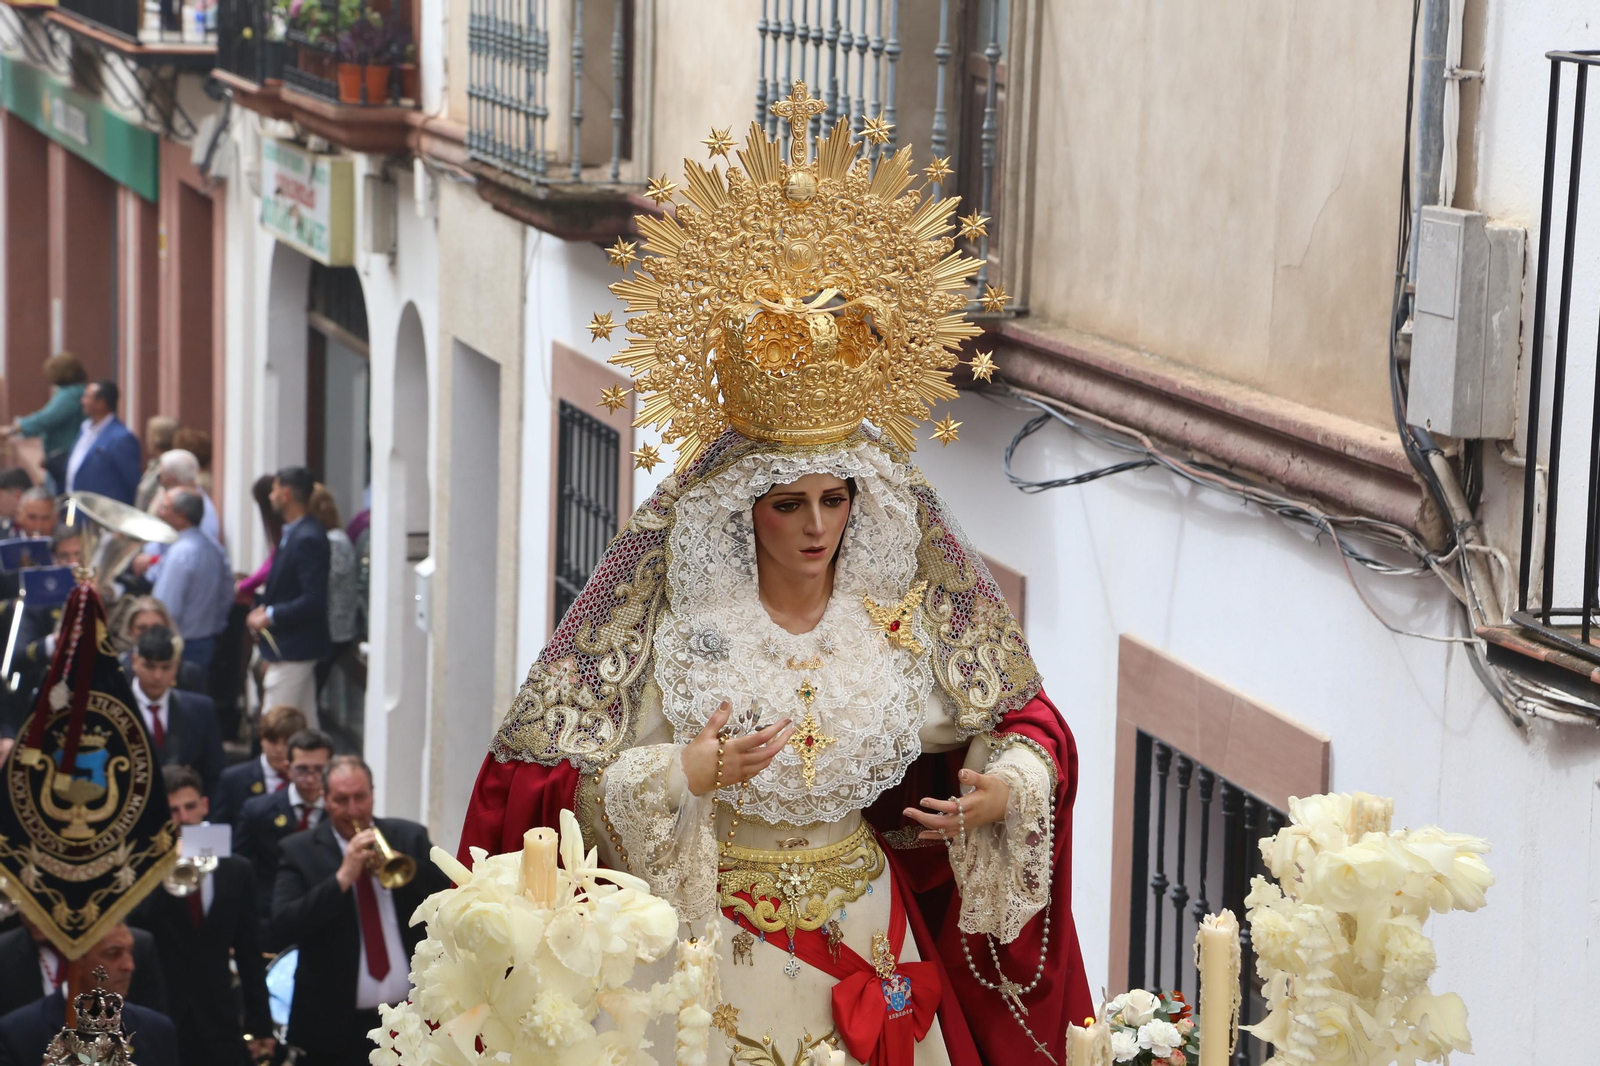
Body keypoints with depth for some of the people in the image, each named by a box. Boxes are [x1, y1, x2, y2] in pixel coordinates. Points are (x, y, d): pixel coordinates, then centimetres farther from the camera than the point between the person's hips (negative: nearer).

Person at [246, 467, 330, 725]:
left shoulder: (308, 539, -19)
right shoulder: (294, 533, 12)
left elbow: (314, 600, -24)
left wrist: (270, 616, -17)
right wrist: (265, 609, 5)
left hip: (291, 651, -10)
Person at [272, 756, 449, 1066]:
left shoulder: (409, 838, 5)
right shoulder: (300, 851, -1)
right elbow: (283, 927, -13)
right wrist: (342, 878, -20)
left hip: (410, 1020, 2)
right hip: (335, 1026, -2)